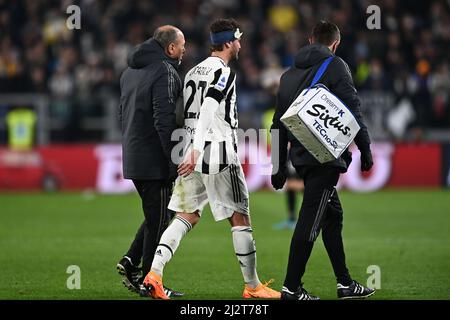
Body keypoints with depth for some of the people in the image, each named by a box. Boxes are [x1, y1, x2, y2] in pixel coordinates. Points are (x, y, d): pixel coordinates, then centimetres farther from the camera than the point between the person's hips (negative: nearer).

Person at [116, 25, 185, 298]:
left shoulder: (130, 71, 15)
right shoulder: (165, 72, -14)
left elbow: (124, 114, 21)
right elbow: (164, 120, -21)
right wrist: (175, 158, -20)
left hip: (133, 158, 9)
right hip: (155, 160, -9)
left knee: (155, 216, 20)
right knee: (159, 219, -1)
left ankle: (131, 261, 10)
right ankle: (148, 281, 1)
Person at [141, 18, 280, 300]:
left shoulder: (194, 72, 16)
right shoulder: (224, 73, -10)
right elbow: (207, 110, -21)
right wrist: (196, 150, -28)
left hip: (195, 154, 8)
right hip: (219, 155, -8)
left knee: (187, 217, 7)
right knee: (240, 218, 3)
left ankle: (154, 274, -10)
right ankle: (253, 286, 9)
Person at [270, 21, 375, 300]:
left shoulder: (290, 75, 18)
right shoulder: (335, 66, -3)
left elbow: (279, 122, 20)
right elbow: (353, 111, -9)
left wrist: (279, 166, 23)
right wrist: (365, 149, -2)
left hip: (301, 157, 8)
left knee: (333, 215, 17)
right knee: (311, 220, -7)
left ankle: (345, 283, 20)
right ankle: (292, 287, -8)